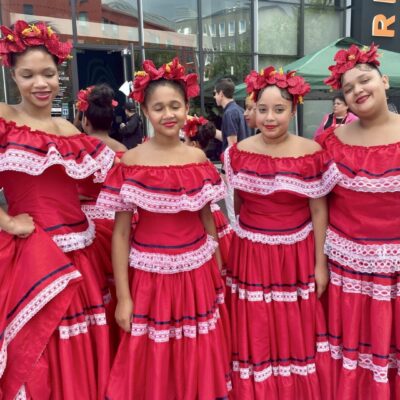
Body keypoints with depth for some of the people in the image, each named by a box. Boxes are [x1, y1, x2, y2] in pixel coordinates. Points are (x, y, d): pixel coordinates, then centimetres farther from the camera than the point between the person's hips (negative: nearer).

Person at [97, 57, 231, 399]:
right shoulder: (130, 162, -10)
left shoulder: (199, 159, 0)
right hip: (150, 275, -2)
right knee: (151, 368, 11)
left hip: (198, 273, 3)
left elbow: (207, 218, 9)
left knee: (199, 364, 17)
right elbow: (120, 233, -8)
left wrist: (219, 272, 11)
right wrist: (123, 296, -9)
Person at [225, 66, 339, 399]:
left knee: (297, 334, 12)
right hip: (250, 254, 1)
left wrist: (320, 264, -3)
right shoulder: (239, 152, -3)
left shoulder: (312, 154, -8)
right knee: (255, 336, 10)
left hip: (296, 254, -1)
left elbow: (319, 211, -4)